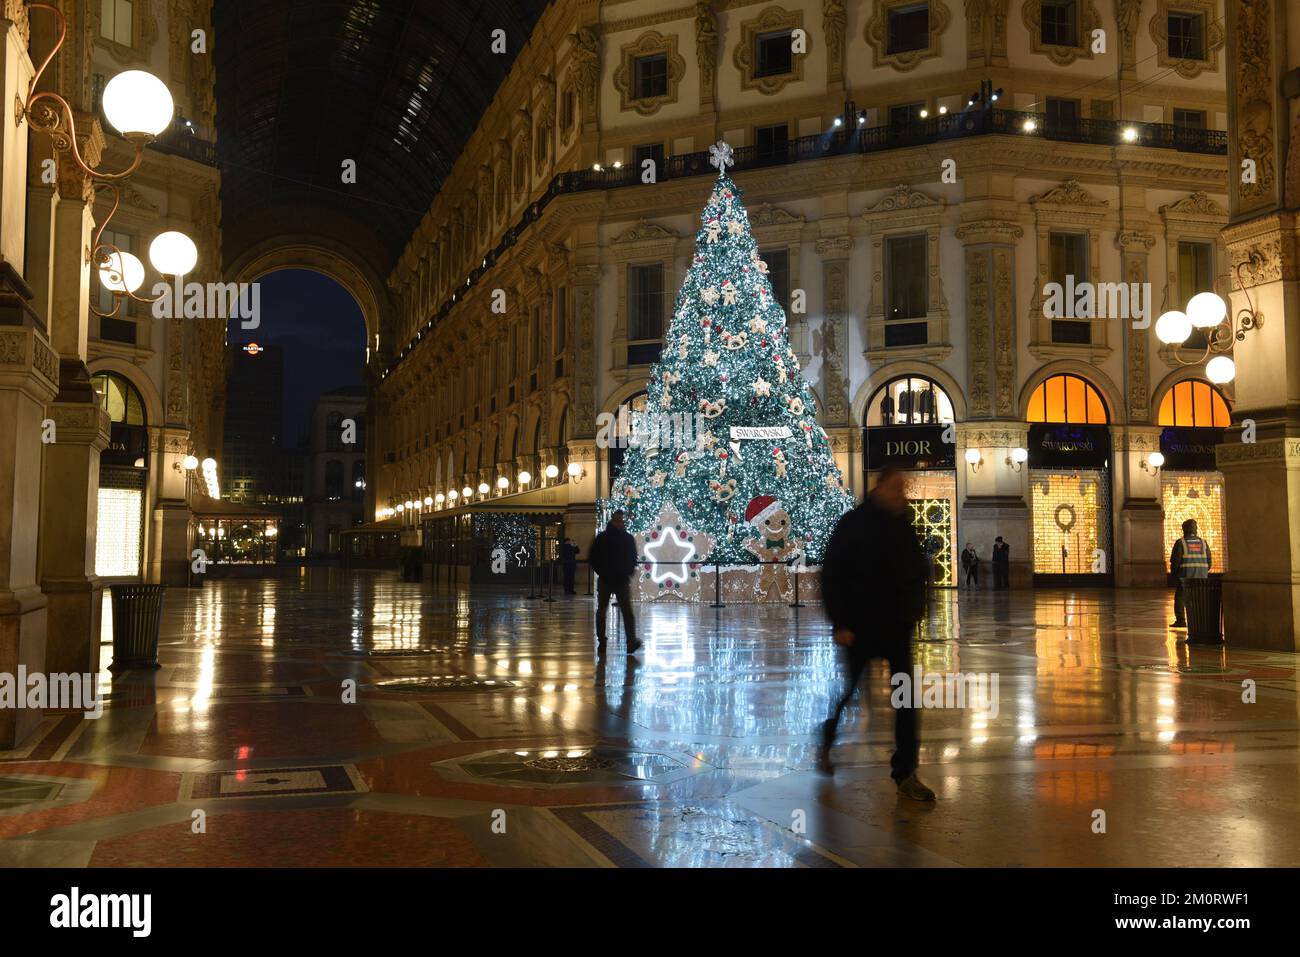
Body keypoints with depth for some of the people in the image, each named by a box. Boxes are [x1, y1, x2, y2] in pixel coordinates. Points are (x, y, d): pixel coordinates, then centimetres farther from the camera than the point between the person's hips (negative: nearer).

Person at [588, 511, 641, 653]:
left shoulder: (628, 538, 6)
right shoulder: (602, 538, 1)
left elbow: (633, 559, 12)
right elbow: (592, 558, 4)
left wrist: (628, 573, -2)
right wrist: (601, 572, -6)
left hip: (623, 581, 0)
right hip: (604, 581, 0)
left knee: (627, 611, -12)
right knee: (602, 611, 7)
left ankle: (631, 641, -19)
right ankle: (601, 641, 16)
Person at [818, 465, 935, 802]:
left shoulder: (904, 526, 5)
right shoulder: (853, 525, -11)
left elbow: (918, 570, 16)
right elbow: (831, 577, -12)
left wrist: (916, 606, 4)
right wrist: (840, 623, -15)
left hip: (897, 626, 4)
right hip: (860, 627, -4)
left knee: (907, 700, -2)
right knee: (847, 689, 12)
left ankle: (905, 774, 5)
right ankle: (825, 746, 38)